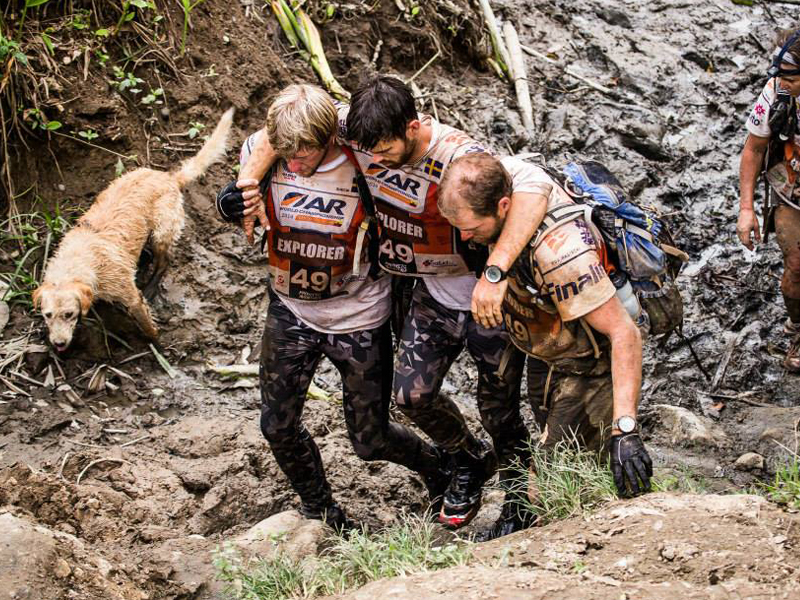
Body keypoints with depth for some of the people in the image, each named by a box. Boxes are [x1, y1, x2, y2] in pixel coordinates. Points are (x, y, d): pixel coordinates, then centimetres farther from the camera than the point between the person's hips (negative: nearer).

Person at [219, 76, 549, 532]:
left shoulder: (459, 158, -36)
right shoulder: (365, 130, -18)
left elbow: (534, 190, -51)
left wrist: (494, 274, -58)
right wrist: (252, 175, -14)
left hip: (492, 300, -6)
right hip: (434, 294, 6)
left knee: (499, 411, 8)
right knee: (412, 394, 7)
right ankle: (471, 461, 36)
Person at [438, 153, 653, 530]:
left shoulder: (560, 249, -41)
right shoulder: (497, 177, -19)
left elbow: (624, 333, -40)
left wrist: (625, 429, -44)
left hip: (588, 366, -8)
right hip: (547, 355, 9)